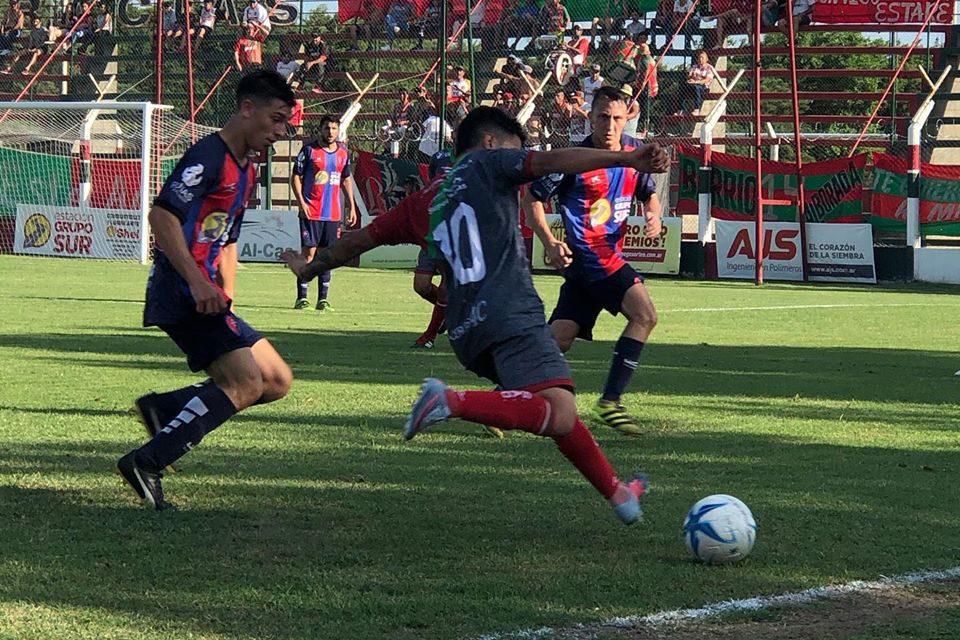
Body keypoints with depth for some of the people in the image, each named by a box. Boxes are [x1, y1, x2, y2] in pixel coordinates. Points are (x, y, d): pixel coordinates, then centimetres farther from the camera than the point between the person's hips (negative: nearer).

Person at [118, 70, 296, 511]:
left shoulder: (246, 171, 20)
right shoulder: (208, 156, -11)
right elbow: (162, 215, -21)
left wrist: (223, 294, 16)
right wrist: (197, 283, -27)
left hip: (204, 297, 10)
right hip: (181, 293, -10)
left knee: (277, 381, 7)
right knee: (246, 383, -19)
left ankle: (163, 409, 6)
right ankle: (146, 463, -19)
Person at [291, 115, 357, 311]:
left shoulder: (343, 153, 10)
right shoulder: (309, 150, -4)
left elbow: (346, 179, 20)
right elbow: (296, 176, -1)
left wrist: (351, 206, 14)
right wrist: (301, 201, -12)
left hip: (334, 212, 4)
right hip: (311, 212, -4)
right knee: (309, 251, -7)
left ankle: (323, 299, 9)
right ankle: (301, 297, -3)